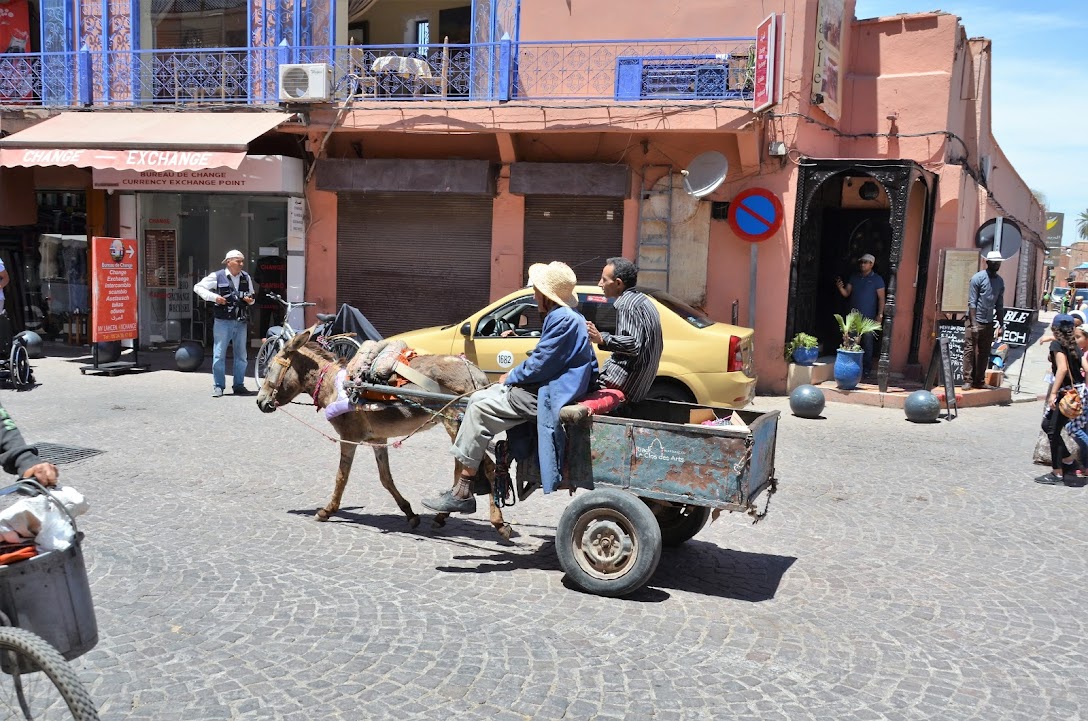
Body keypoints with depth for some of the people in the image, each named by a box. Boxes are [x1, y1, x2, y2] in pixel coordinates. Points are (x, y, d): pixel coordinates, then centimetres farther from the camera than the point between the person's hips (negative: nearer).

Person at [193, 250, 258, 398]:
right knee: (219, 354, -1)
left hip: (241, 322, 4)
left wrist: (250, 300, -2)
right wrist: (214, 297, -13)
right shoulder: (217, 276, -3)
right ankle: (218, 386, 7)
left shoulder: (246, 277, 10)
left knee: (241, 355, 9)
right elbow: (197, 287, 0)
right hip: (223, 322, -4)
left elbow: (252, 296, 22)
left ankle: (239, 385, 18)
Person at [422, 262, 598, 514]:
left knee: (481, 407, -12)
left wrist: (510, 377, -3)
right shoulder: (569, 317, 17)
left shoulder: (562, 319, -18)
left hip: (547, 396, -12)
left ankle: (462, 493, -8)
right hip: (548, 387, 12)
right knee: (479, 398, 12)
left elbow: (539, 364, -20)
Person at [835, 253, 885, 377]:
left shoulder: (877, 279, 0)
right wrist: (840, 288, -14)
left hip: (868, 318, -4)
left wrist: (880, 315, -11)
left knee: (867, 344, -3)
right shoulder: (854, 277, 11)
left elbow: (881, 298, -3)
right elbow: (846, 293, 8)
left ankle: (867, 369, 2)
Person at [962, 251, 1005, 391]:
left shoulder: (1000, 282, 10)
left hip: (989, 323, 6)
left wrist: (1000, 325, 8)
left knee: (984, 353, 7)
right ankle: (967, 380, -2)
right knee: (970, 351, -5)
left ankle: (979, 381, 13)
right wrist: (974, 323, -16)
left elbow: (999, 305, 14)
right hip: (975, 321, -5)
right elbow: (972, 302, -10)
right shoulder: (978, 278, -7)